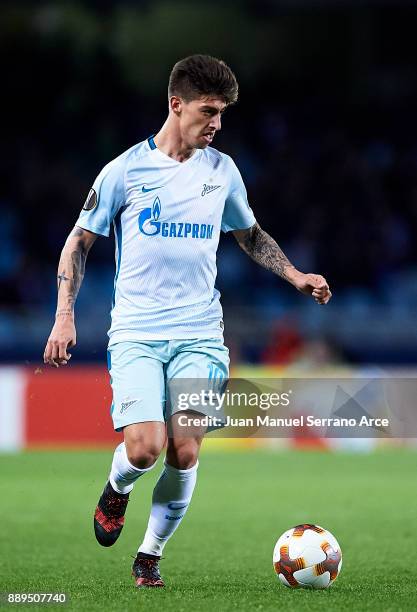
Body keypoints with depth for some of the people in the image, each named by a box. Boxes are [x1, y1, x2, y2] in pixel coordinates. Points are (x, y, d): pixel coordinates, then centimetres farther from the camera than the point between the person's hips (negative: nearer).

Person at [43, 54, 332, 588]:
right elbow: (79, 242, 5)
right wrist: (64, 315, -3)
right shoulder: (126, 170, -2)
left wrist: (294, 276, 12)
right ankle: (116, 490, 18)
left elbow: (250, 235, 26)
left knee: (184, 454, -7)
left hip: (199, 334, 3)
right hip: (135, 334, -3)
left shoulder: (222, 170, 8)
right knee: (143, 449, -18)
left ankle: (150, 554, 13)